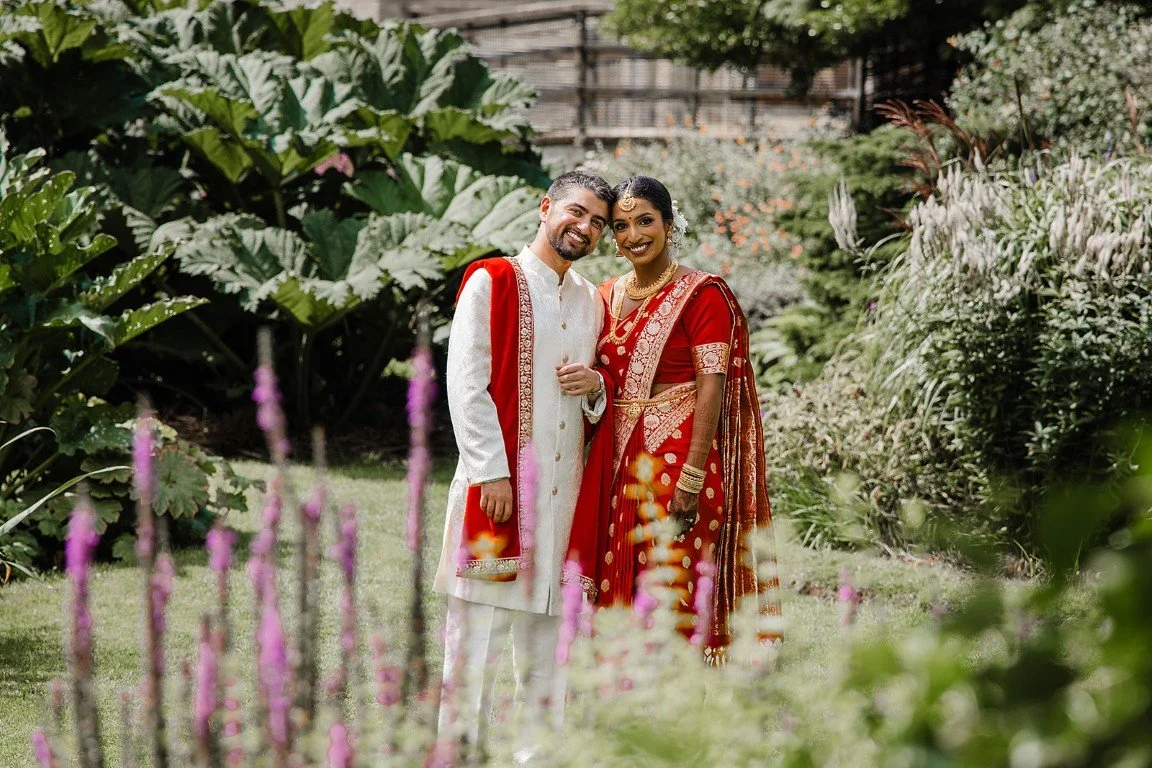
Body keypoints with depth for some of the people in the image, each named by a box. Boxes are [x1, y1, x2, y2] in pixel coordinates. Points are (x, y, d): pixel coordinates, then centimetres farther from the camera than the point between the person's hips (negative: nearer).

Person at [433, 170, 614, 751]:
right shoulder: (491, 283, -3)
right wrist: (491, 473, -16)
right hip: (501, 479, -6)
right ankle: (461, 742, -1)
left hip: (563, 485, 6)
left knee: (545, 624, 8)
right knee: (481, 623, -6)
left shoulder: (591, 303, 16)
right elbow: (466, 385, -9)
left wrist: (595, 386, 0)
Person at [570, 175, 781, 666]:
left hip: (677, 457, -6)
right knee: (619, 587, 5)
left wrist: (692, 477, -19)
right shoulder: (607, 297, 13)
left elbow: (712, 386, -13)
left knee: (673, 587, -7)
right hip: (616, 460, 6)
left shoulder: (701, 294, -7)